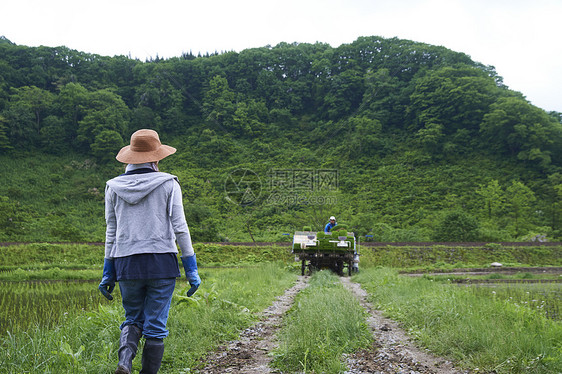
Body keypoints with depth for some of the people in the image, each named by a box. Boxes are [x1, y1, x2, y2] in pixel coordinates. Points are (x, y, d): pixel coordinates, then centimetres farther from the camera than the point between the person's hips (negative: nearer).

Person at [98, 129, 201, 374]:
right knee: (155, 326, 7)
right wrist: (191, 269, -1)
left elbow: (111, 232, 9)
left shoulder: (114, 186, 7)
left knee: (133, 319, 19)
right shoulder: (168, 184, -1)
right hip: (161, 262, -3)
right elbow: (180, 227, -5)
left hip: (126, 262, 3)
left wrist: (107, 273, 15)